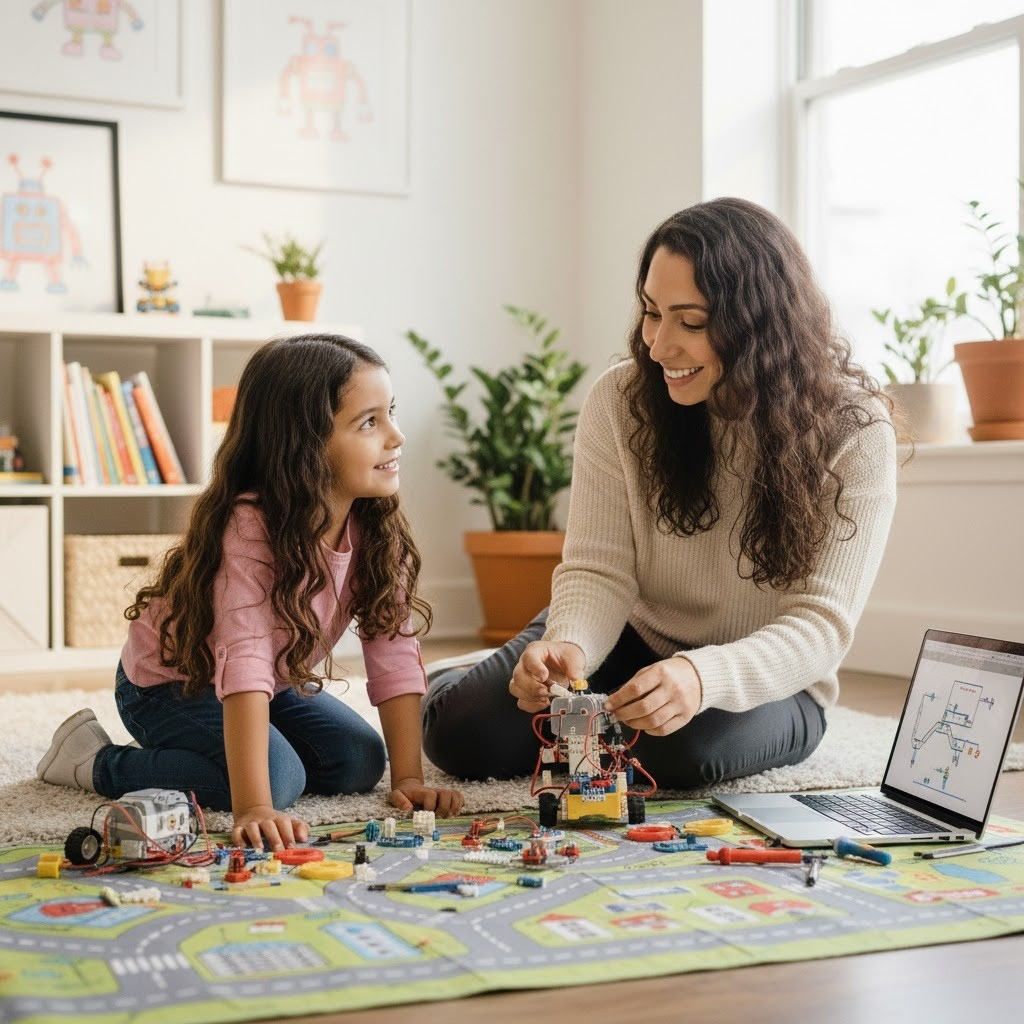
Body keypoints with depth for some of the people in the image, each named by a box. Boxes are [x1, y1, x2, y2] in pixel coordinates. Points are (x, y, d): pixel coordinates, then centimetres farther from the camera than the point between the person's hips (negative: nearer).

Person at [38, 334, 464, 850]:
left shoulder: (377, 530, -16)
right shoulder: (251, 526, -36)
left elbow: (394, 649, -16)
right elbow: (243, 662, -45)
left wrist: (409, 778, -22)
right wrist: (253, 808, -51)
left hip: (274, 685, 7)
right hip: (170, 684, -7)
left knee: (360, 761, -5)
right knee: (280, 775, -25)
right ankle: (96, 760, -4)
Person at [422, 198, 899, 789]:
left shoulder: (854, 431, -20)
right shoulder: (620, 400, -13)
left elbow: (823, 621, -24)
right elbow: (598, 569, -12)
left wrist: (703, 676, -43)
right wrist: (569, 645, -36)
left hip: (764, 680, -2)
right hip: (633, 639, 2)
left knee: (685, 749, -35)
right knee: (463, 732, -18)